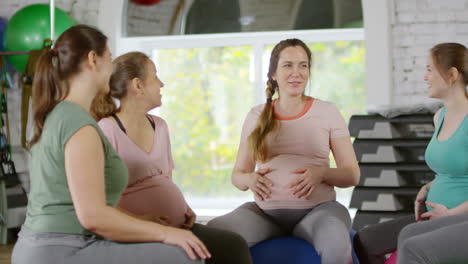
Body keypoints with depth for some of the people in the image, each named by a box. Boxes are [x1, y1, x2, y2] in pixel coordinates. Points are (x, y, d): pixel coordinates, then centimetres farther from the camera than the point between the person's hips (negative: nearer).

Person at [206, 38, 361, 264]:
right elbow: (237, 174, 14)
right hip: (265, 211, 2)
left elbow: (352, 175, 5)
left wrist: (322, 173, -16)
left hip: (317, 209, -2)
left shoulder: (327, 112, 6)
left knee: (337, 244, -38)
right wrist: (249, 179, -10)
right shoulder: (257, 116, 11)